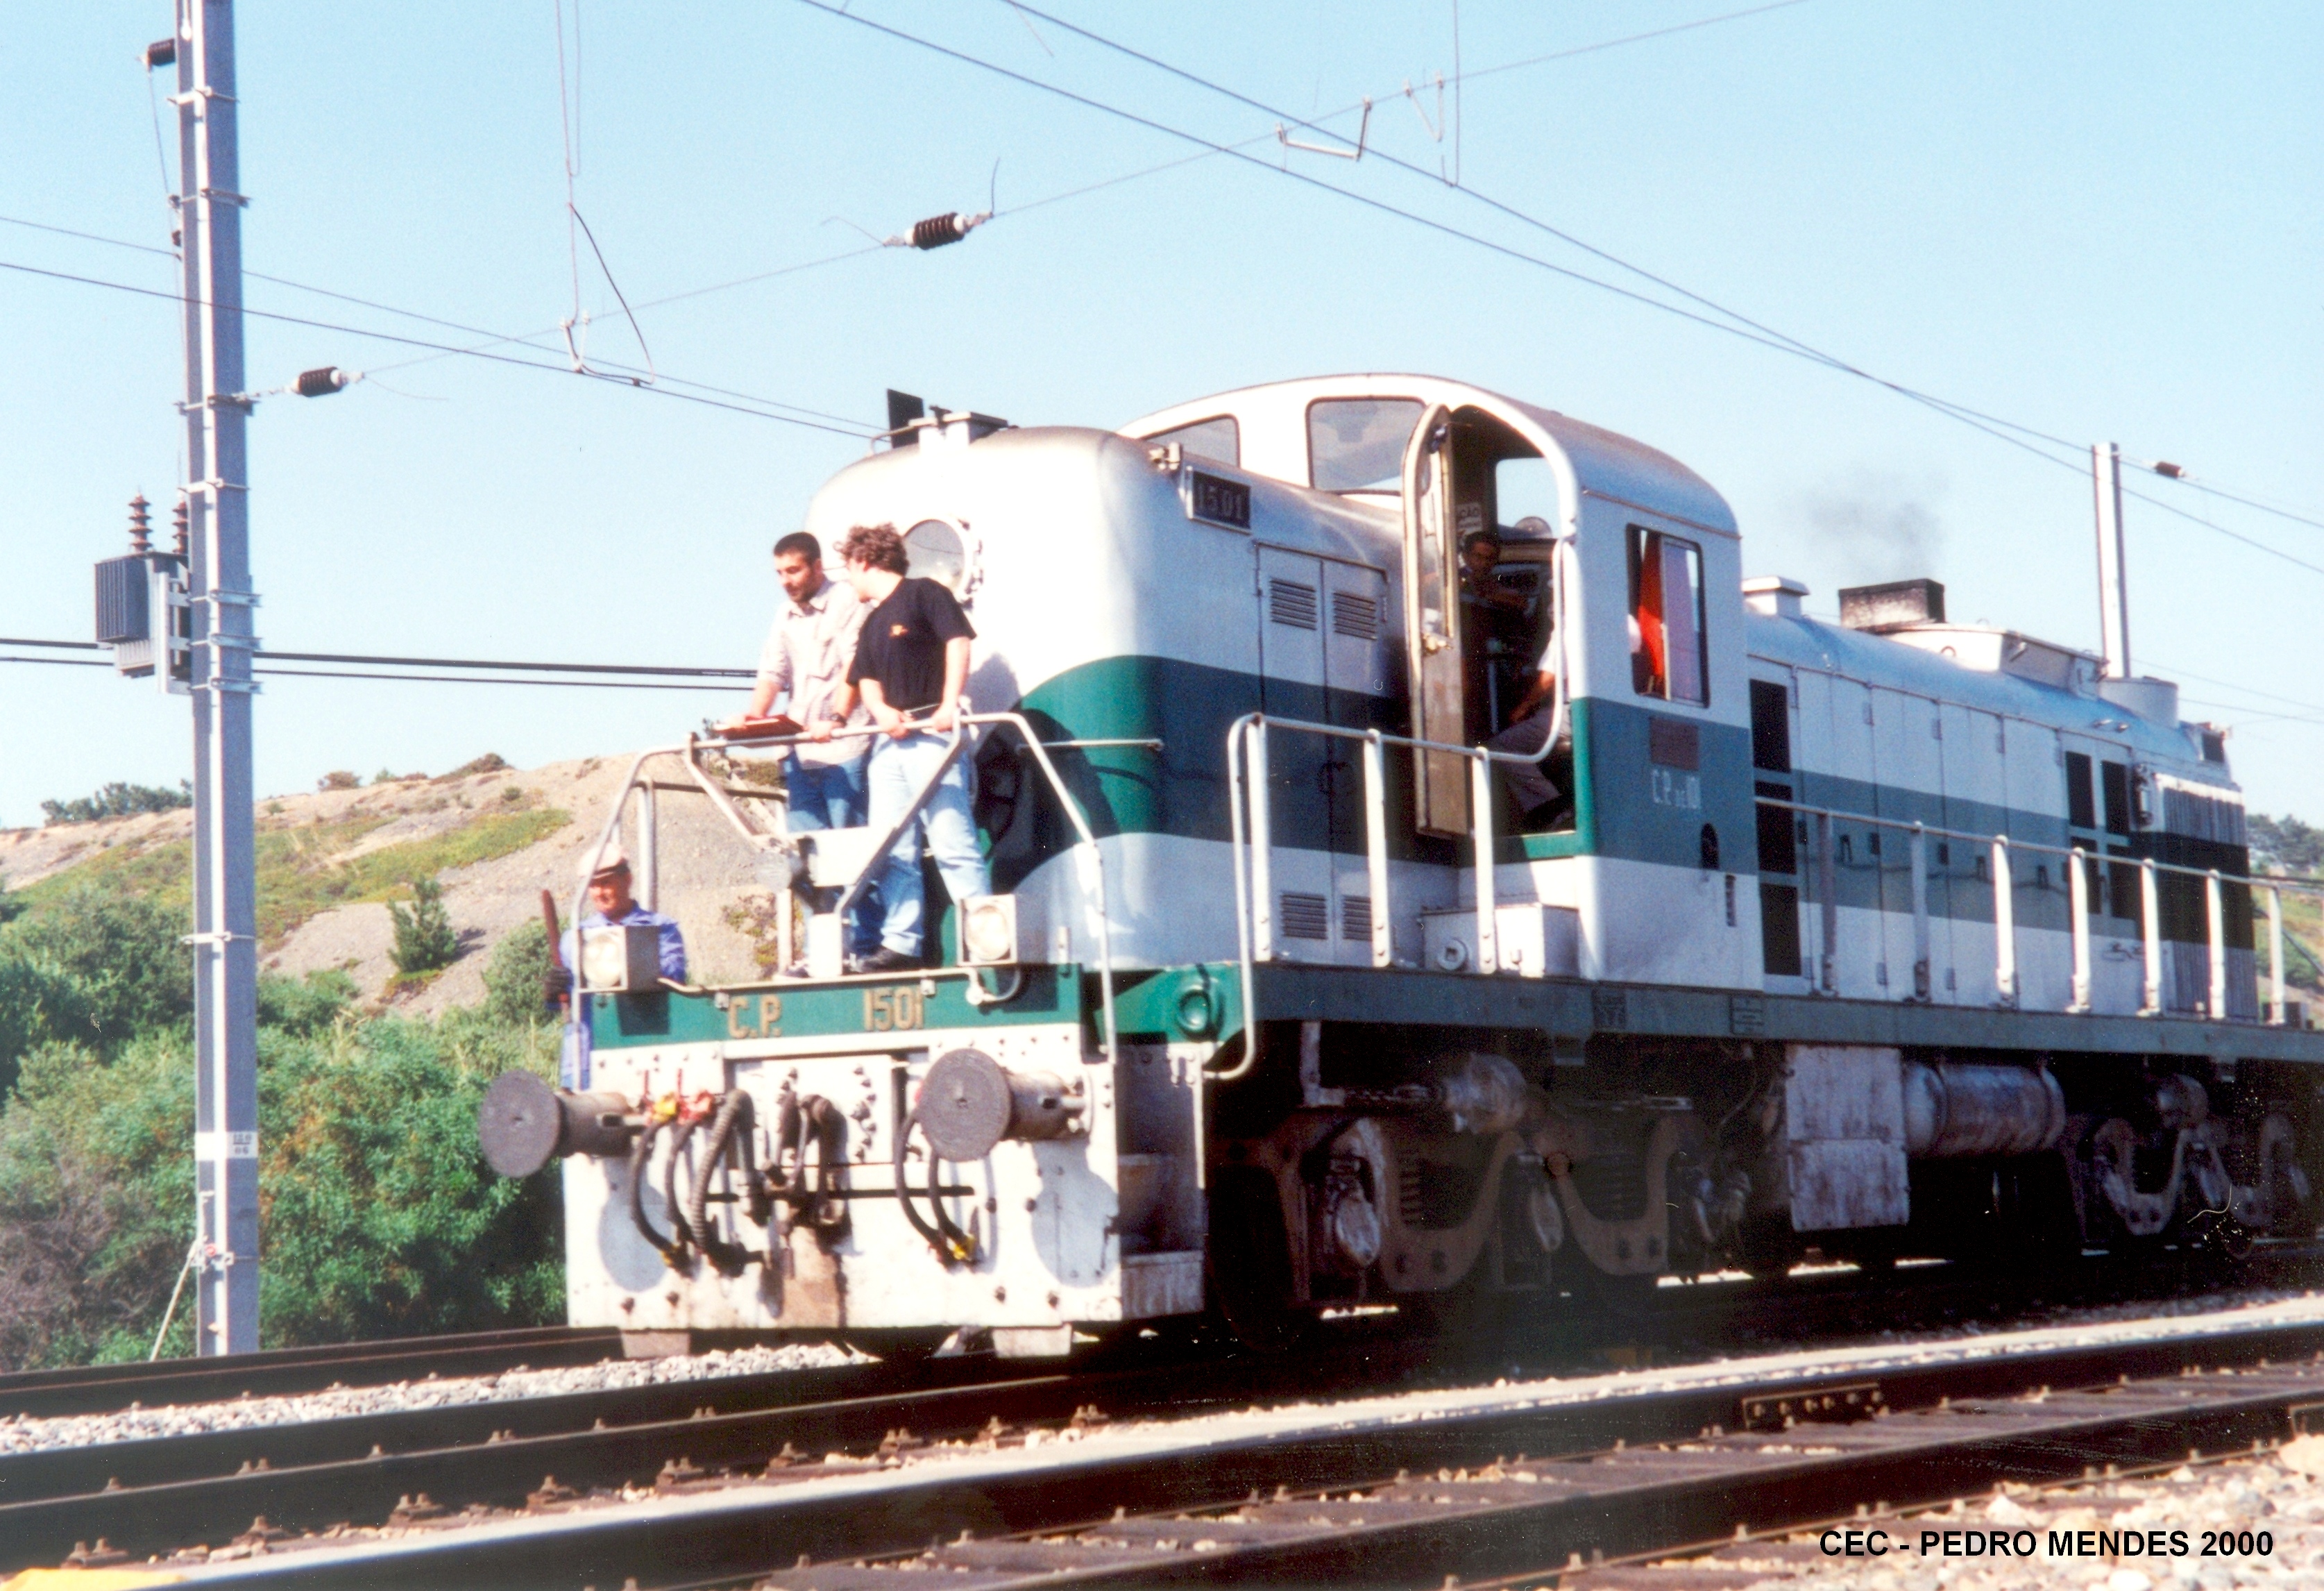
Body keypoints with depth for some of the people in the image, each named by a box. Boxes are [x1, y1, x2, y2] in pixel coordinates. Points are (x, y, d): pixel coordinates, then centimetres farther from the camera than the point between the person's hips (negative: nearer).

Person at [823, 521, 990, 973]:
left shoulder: (924, 594, 0)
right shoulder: (871, 624, 22)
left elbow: (959, 641, -9)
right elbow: (866, 679, 18)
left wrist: (949, 705, -20)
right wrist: (881, 711, -5)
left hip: (931, 737, -8)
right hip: (888, 744, 8)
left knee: (952, 843, -12)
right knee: (894, 851, 4)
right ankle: (900, 944, 5)